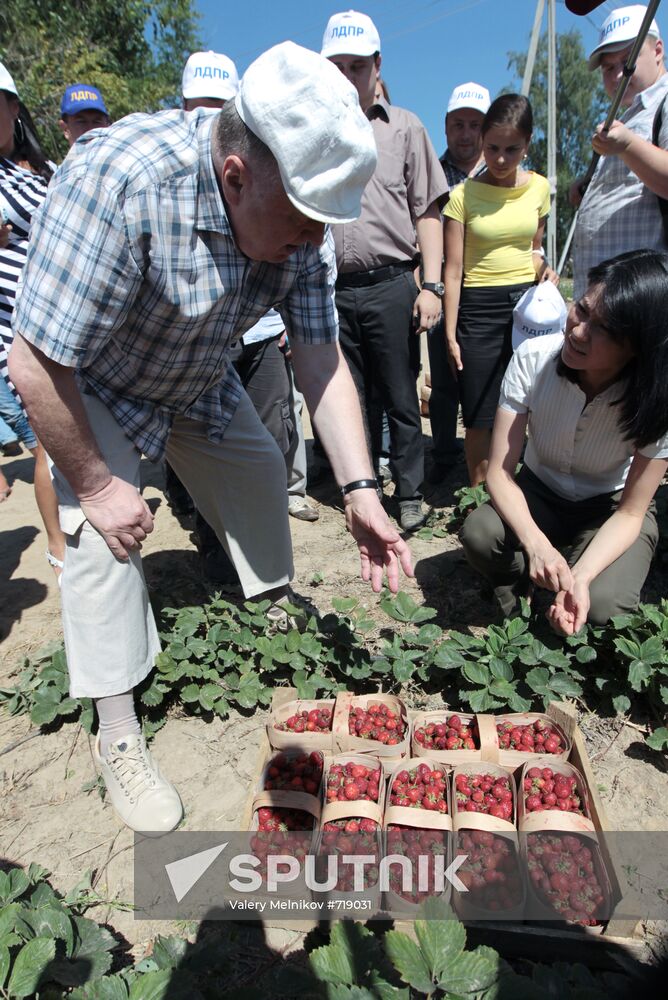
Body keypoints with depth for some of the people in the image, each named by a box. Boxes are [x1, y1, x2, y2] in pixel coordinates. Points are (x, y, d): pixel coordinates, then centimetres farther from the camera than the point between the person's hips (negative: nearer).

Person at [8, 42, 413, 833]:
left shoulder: (301, 216, -19)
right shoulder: (118, 179, -38)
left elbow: (320, 361, -18)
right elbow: (37, 363, -34)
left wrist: (358, 490, -27)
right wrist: (94, 485, -23)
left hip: (198, 380, 6)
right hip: (89, 385, -5)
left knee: (261, 475, 8)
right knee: (104, 536, -15)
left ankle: (276, 611, 33)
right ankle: (117, 737, 1)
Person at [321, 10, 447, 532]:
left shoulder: (404, 127, 11)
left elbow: (427, 213, 6)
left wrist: (431, 285, -5)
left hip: (391, 285, -2)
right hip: (331, 288, 2)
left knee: (401, 398, 2)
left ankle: (410, 494, 14)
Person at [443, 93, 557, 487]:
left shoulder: (539, 188, 7)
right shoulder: (464, 194, -3)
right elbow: (454, 269, -5)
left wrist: (543, 266, 0)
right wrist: (450, 334, -8)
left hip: (527, 303, 3)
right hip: (479, 307, -3)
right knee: (480, 417, 0)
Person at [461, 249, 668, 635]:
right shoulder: (533, 358, -25)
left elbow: (630, 513, -18)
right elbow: (500, 471, -22)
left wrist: (580, 577, -36)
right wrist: (536, 543, -40)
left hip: (610, 506, -1)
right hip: (538, 493, 1)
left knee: (602, 605, -28)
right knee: (479, 534, -30)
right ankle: (521, 592, 4)